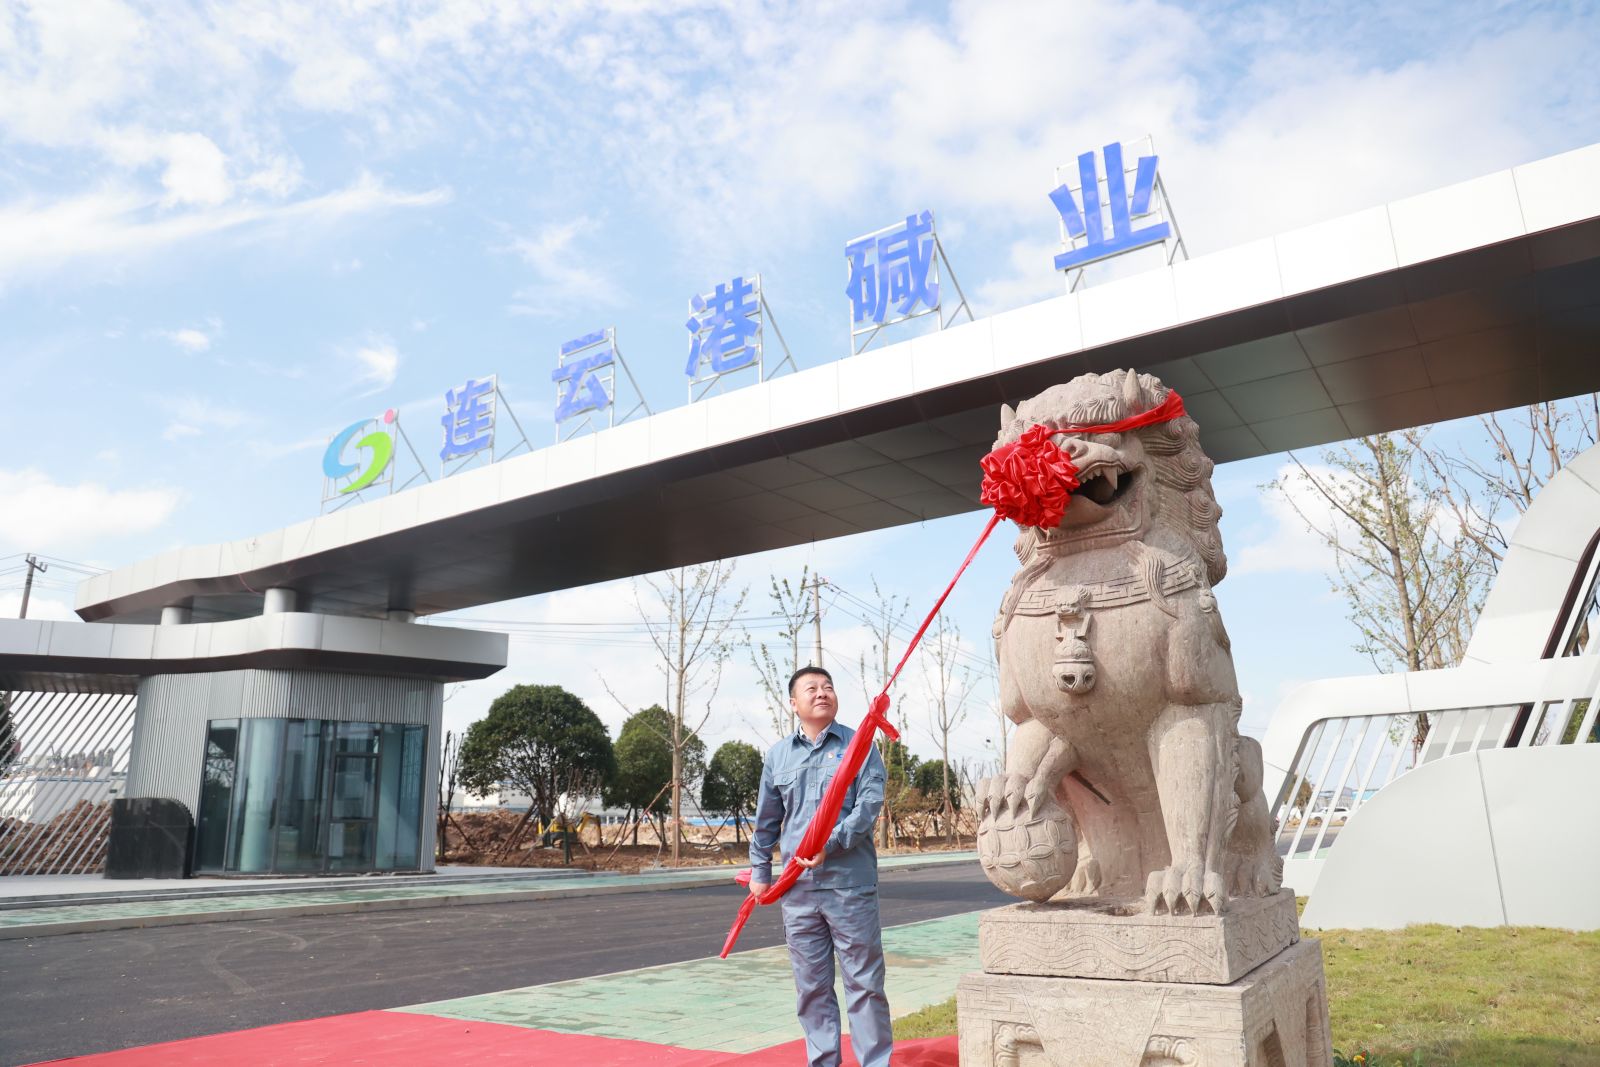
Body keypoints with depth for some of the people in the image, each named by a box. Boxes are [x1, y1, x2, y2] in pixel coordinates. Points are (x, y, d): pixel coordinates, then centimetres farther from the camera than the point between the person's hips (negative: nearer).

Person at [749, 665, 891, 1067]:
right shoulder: (777, 755, 10)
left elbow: (870, 804, -11)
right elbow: (766, 820, 18)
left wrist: (831, 845, -19)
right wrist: (759, 871, 17)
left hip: (850, 883, -3)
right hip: (798, 886, 3)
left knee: (864, 980, 3)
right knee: (811, 985, 11)